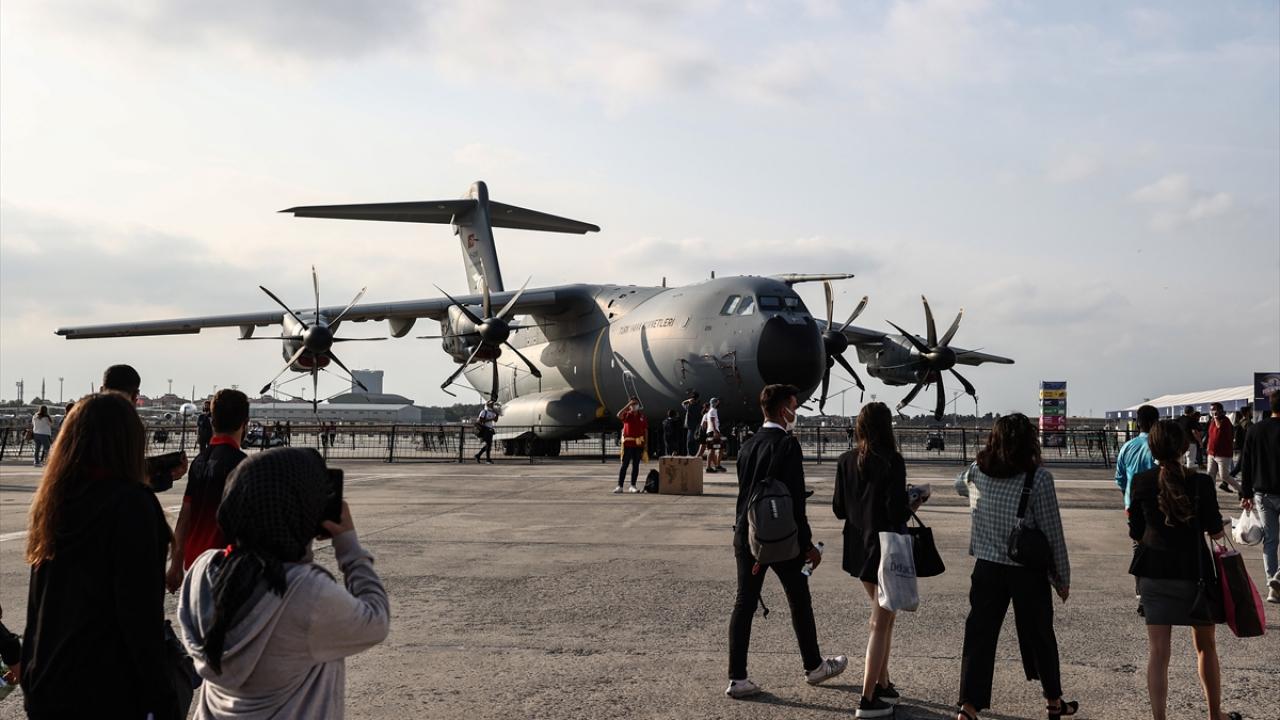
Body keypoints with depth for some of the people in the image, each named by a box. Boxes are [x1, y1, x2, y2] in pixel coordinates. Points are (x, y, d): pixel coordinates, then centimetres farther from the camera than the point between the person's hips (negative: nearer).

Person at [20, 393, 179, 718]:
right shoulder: (132, 504, -17)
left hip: (45, 686, 7)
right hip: (108, 692, -7)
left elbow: (37, 602, 13)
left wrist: (31, 679, 22)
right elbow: (141, 613, -19)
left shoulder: (52, 500, 4)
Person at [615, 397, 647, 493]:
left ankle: (633, 486, 13)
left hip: (639, 444, 2)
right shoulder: (627, 415, 2)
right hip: (628, 443, -2)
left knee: (636, 465, 6)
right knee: (624, 465, -2)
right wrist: (628, 405, -19)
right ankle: (619, 486, -2)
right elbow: (619, 415, -22)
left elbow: (646, 430, 9)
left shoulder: (642, 416, 9)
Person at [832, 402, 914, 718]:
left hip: (859, 549, 6)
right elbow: (897, 512, -20)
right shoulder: (892, 462, -17)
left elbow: (838, 508, 3)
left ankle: (882, 685, 30)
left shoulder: (846, 461, 0)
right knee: (881, 624, 3)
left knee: (881, 616, 23)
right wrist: (911, 505, 1)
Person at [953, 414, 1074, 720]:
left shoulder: (977, 472, -3)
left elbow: (959, 484, 23)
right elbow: (1053, 533, -10)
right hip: (1028, 572, -2)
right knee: (1040, 637, 15)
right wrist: (1063, 578, 0)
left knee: (979, 636, 6)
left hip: (986, 568, 2)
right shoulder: (1038, 478, -14)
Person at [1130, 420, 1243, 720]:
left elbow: (1136, 533, 2)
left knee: (1157, 651, 3)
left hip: (1154, 571, 1)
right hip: (1194, 571, -1)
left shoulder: (1141, 482, -5)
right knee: (1205, 647, 18)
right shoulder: (1200, 482, -11)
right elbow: (1215, 531, -6)